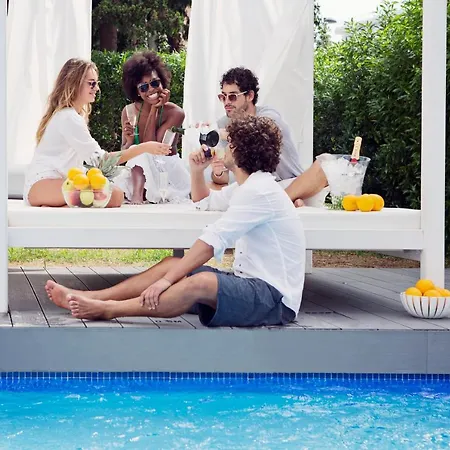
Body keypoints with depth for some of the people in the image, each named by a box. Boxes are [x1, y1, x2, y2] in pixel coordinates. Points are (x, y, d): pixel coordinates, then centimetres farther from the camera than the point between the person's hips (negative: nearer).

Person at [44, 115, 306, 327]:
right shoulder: (250, 185, 19)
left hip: (275, 297, -11)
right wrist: (197, 171, 17)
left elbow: (213, 240, -24)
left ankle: (108, 309, -29)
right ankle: (89, 297, 3)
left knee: (201, 282, -34)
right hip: (250, 283, 11)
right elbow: (204, 202, 37)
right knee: (172, 264, 6)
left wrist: (167, 280, -25)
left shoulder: (259, 190, -16)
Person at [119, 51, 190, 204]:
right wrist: (130, 141, -24)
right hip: (139, 172, 3)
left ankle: (137, 196, -32)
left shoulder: (175, 113, -13)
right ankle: (137, 196, -37)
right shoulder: (129, 111, -2)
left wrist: (154, 110, -18)